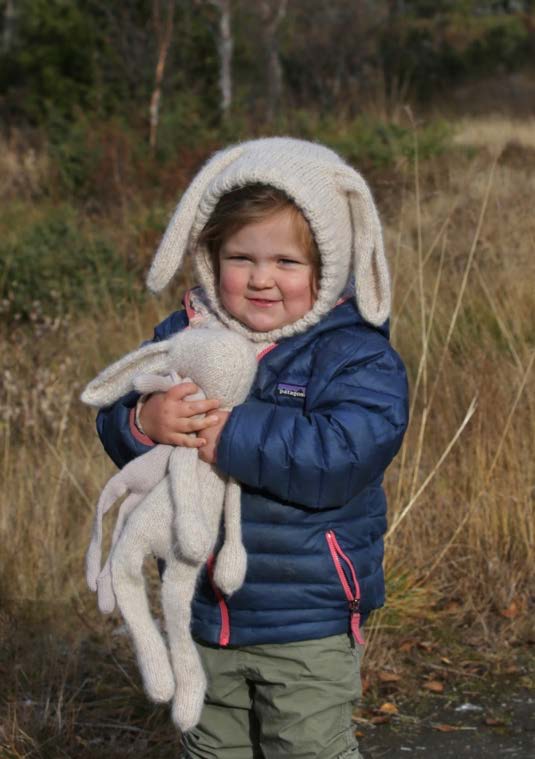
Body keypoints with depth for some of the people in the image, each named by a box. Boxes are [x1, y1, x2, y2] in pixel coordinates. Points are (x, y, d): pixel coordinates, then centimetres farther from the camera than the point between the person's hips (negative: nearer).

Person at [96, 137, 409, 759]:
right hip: (202, 614, 5)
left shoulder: (355, 356, -14)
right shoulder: (182, 336, 1)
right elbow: (114, 422, 1)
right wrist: (145, 422, -24)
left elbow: (342, 456, -28)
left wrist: (231, 437, -30)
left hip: (308, 623, -5)